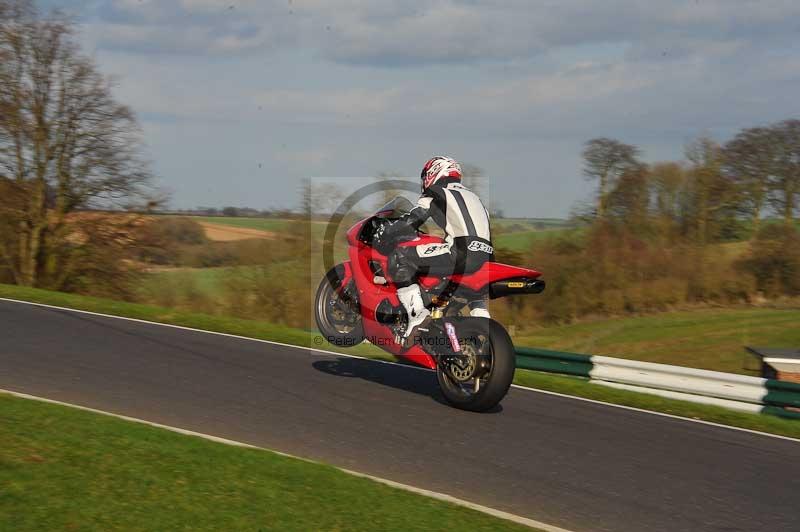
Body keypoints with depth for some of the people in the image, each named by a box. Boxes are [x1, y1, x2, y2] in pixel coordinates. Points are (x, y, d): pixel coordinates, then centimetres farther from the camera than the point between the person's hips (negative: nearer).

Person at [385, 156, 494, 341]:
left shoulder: (435, 194, 11)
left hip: (461, 252, -8)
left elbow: (410, 222, 2)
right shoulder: (473, 196, 32)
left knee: (399, 258, -5)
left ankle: (417, 313, -16)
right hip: (486, 259, 8)